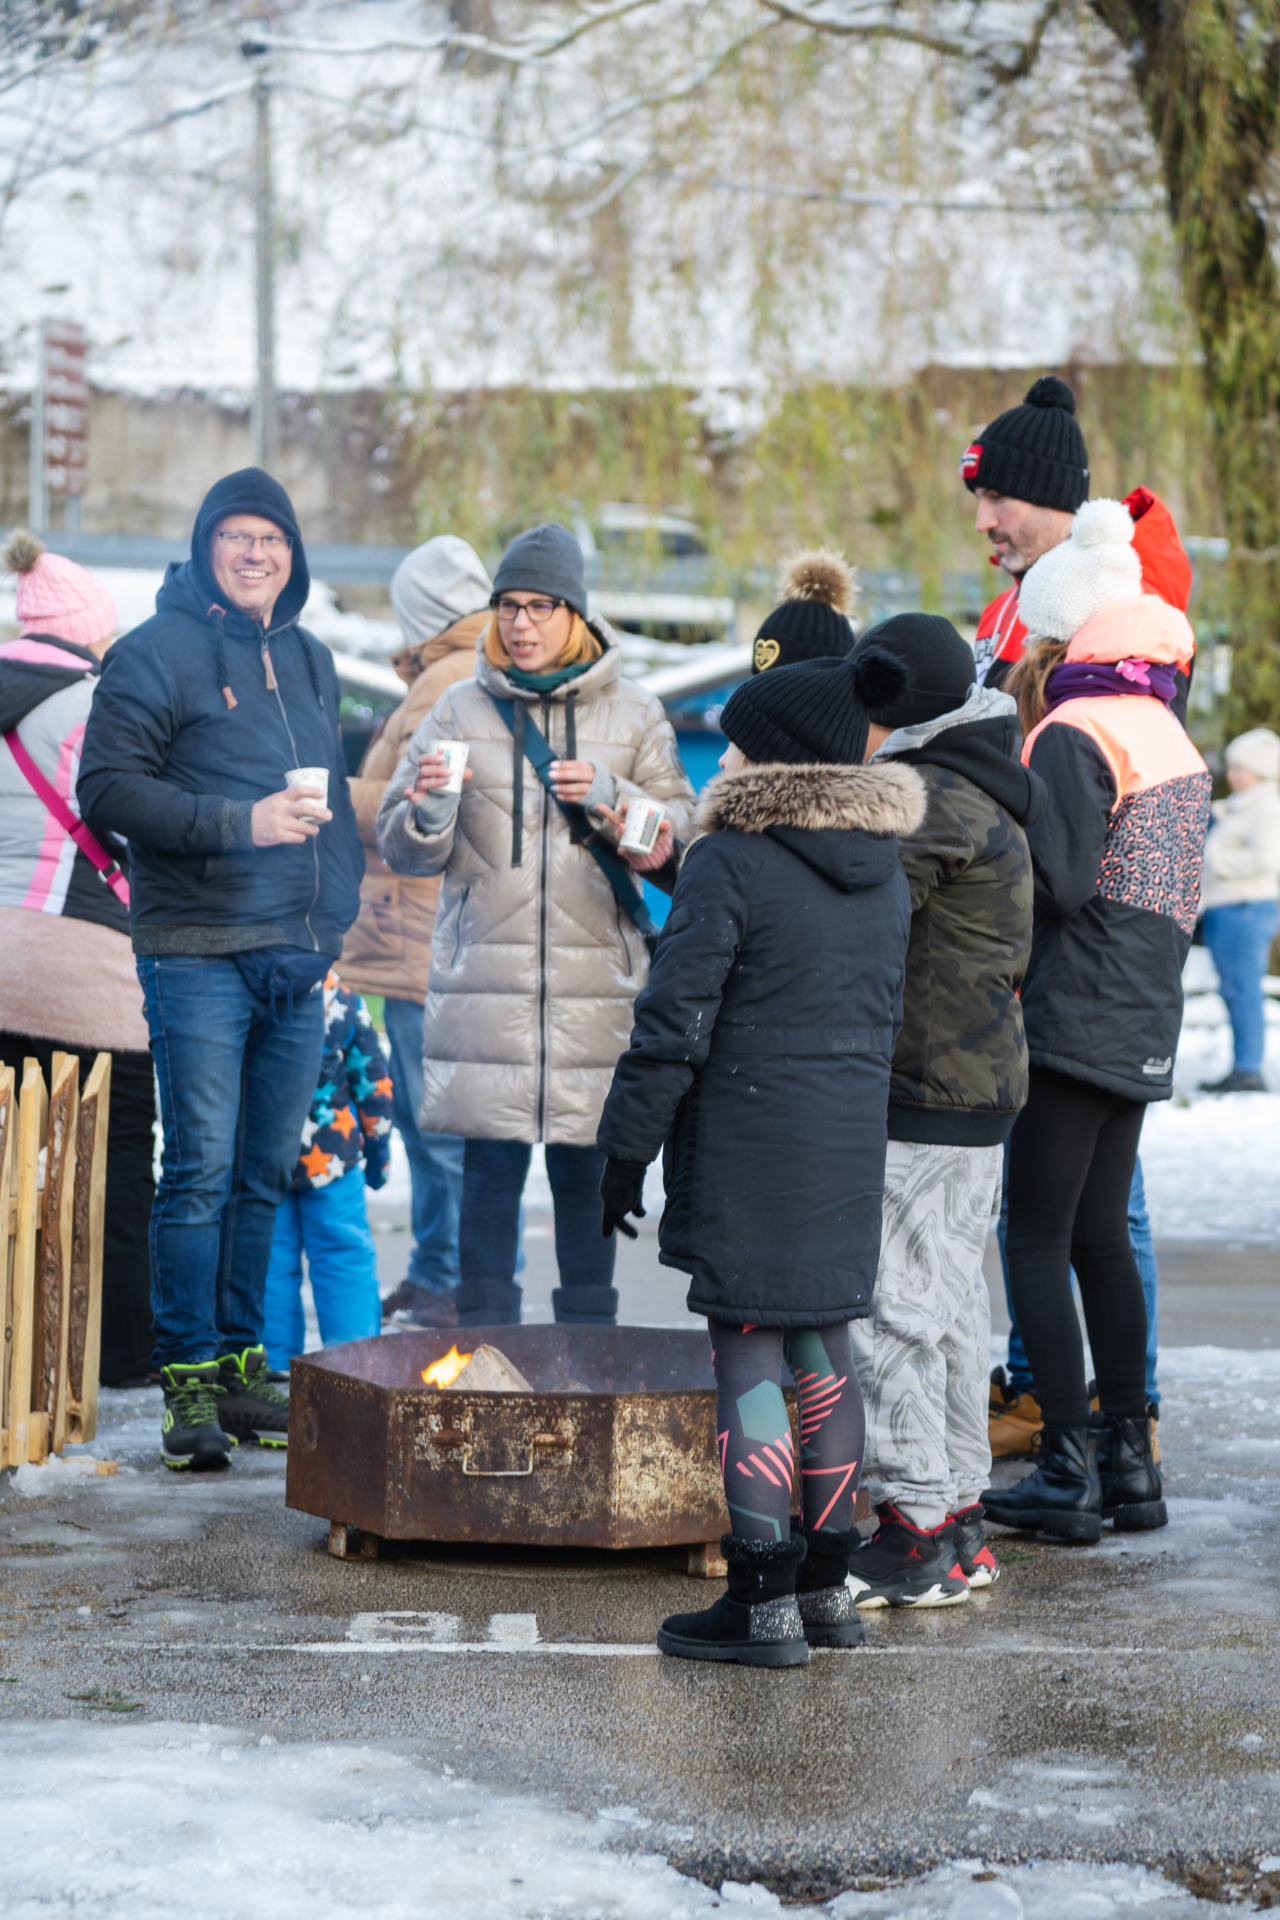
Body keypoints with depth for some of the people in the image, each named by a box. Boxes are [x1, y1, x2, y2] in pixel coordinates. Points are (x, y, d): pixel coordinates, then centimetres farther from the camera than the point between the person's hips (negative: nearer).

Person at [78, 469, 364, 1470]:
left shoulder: (310, 661, 17)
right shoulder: (159, 652, -3)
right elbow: (108, 787, -11)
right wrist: (240, 822, -19)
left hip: (298, 965, 6)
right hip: (200, 953, -6)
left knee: (269, 1173, 9)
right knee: (200, 1171, -8)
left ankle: (241, 1366, 17)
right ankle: (189, 1384, -3)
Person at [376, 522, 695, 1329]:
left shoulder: (633, 714, 8)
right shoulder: (462, 709, 7)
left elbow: (683, 833, 6)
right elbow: (403, 848, 6)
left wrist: (610, 799, -10)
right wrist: (429, 811, -16)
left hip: (597, 982, 0)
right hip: (487, 980, 0)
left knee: (587, 1173, 3)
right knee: (490, 1170, -1)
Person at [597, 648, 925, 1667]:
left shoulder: (729, 865, -14)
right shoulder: (884, 873, 10)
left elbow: (674, 1027, -14)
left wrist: (625, 1153, -7)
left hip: (748, 1149, -7)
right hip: (850, 1151, 7)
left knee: (748, 1355, -3)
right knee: (825, 1350, 14)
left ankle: (765, 1601, -2)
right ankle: (829, 1585, 20)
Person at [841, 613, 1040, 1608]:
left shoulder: (929, 800, -16)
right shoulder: (989, 794, 16)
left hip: (924, 1095, -10)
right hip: (983, 1083, 10)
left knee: (895, 1308, -6)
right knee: (953, 1301, 15)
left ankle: (916, 1535, -4)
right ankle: (959, 1517, 21)